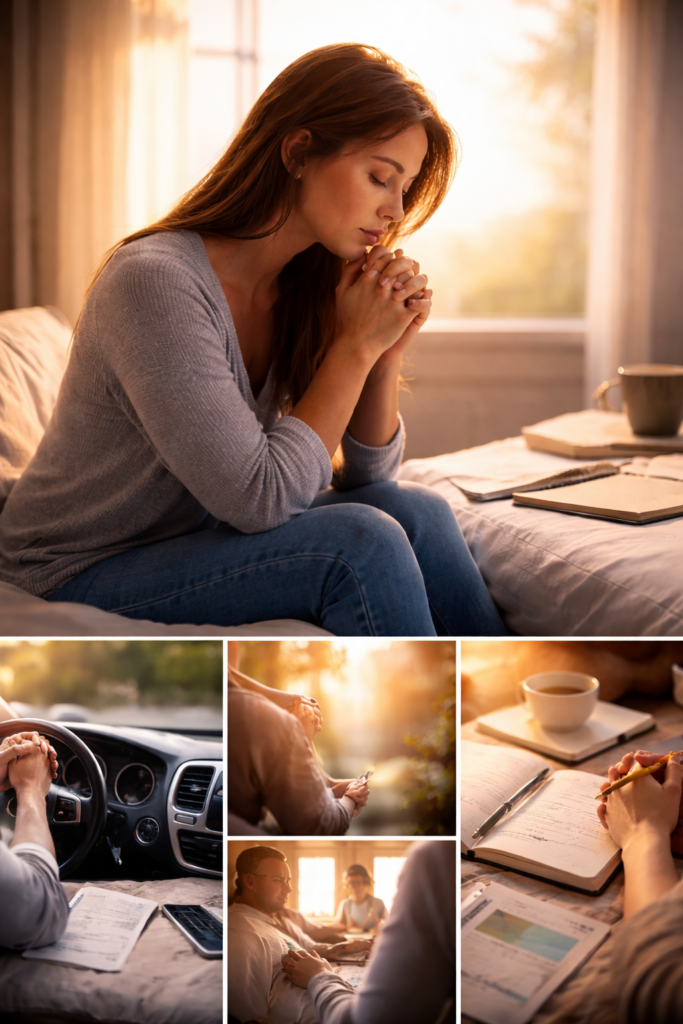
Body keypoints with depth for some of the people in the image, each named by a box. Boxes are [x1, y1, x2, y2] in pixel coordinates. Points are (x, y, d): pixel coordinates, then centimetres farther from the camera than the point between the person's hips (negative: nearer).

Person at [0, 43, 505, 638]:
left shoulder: (302, 286, 0)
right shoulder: (155, 283, -24)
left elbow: (365, 476, 4)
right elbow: (259, 497, -26)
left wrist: (388, 353, -12)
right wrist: (355, 346, -20)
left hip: (199, 539, 7)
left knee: (416, 512, -14)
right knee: (363, 540, -24)